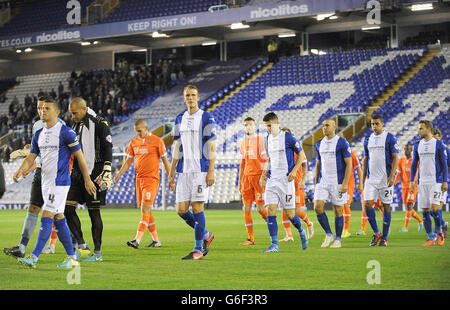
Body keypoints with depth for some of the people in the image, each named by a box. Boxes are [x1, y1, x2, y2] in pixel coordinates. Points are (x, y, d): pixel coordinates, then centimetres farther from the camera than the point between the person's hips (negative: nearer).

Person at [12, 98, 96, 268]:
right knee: (59, 219, 10)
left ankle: (34, 258, -16)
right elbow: (30, 157, 10)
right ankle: (72, 257, 17)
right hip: (46, 182, 8)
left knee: (46, 218, -13)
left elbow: (80, 156, -6)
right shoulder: (39, 135, 12)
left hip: (60, 182, -8)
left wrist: (87, 180, -4)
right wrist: (20, 170, -11)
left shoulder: (65, 132, -9)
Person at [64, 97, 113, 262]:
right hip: (77, 173, 7)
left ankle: (98, 253, 4)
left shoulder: (99, 124, -8)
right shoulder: (76, 126, 15)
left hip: (94, 174, -7)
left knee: (94, 212, -4)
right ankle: (82, 247, 3)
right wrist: (71, 173, 22)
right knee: (67, 208, -3)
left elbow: (108, 150, -11)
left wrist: (107, 174, -17)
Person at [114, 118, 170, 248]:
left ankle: (137, 240, -21)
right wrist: (119, 173, -2)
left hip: (152, 179, -6)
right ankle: (156, 240, 18)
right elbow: (128, 161, 14)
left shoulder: (157, 141, -3)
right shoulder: (133, 142, 11)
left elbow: (165, 160, 0)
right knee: (145, 211, 9)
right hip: (139, 179, 6)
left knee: (145, 210, -14)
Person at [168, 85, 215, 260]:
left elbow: (211, 147, -5)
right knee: (181, 210, 1)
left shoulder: (207, 118, -1)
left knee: (197, 208, -8)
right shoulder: (179, 119, 15)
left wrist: (211, 171, -12)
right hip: (184, 171, 6)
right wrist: (171, 173, 14)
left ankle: (198, 249, 0)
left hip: (201, 170, -6)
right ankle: (206, 235, 22)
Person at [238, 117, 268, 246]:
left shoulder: (260, 140, -4)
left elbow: (265, 160, -7)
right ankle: (250, 238, 4)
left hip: (258, 176, -6)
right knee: (246, 208, 0)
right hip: (247, 176, 6)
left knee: (260, 208, -9)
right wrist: (240, 181, 19)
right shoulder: (243, 143, 15)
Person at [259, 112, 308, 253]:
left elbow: (301, 155, -1)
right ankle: (274, 244, -6)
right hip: (271, 180, 5)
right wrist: (264, 174, 12)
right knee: (270, 210, -8)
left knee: (290, 214, -2)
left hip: (286, 179, -5)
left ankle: (301, 232, 29)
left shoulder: (288, 137, -7)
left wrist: (294, 170, -12)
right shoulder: (267, 139, 11)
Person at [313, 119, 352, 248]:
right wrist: (316, 183, 15)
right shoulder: (319, 144, 11)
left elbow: (349, 164, -9)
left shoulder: (342, 143, -7)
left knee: (338, 211, 1)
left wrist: (345, 183, -16)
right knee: (318, 207, -9)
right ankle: (328, 234, 7)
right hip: (322, 182, 5)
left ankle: (338, 239, 13)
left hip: (338, 183, -5)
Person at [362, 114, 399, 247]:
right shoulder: (368, 139, 11)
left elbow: (395, 158, -6)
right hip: (371, 179, 4)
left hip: (385, 179, -4)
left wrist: (391, 176, -16)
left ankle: (384, 238, 8)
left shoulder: (390, 138, -4)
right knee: (367, 204, -7)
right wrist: (363, 179, 13)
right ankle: (376, 233, 8)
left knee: (386, 206, 1)